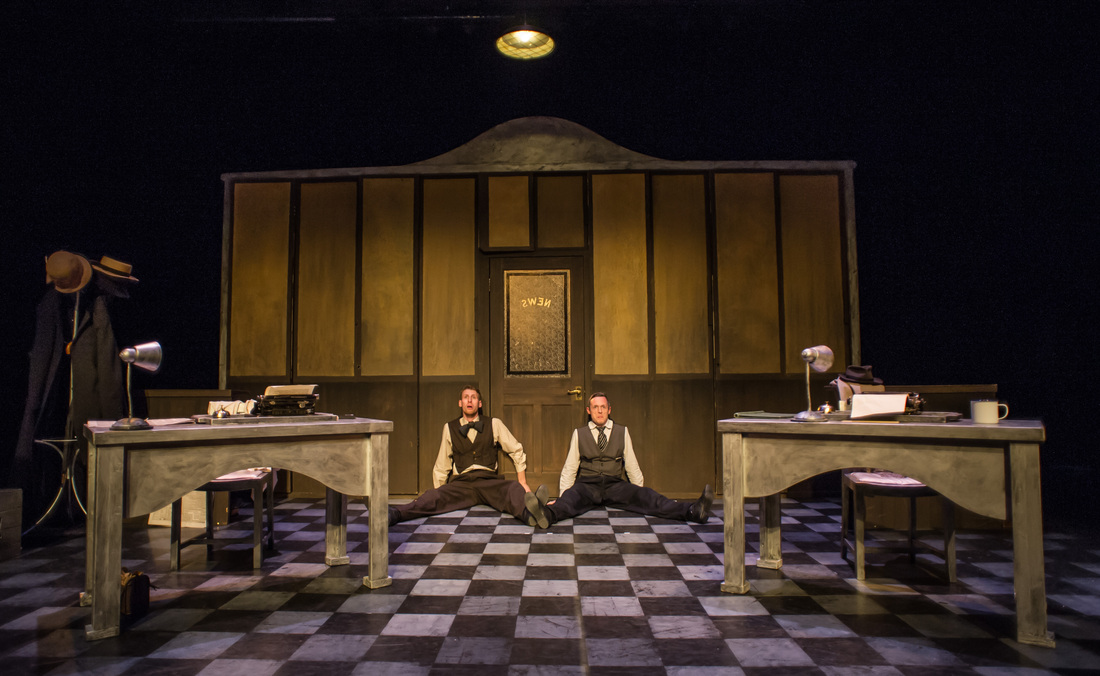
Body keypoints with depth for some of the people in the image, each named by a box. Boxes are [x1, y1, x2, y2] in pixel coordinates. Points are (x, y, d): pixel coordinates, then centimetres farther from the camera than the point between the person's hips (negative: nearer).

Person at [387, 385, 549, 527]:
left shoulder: (494, 424, 12)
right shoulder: (450, 428, 13)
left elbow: (517, 451, 18)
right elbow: (441, 467, 19)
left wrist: (523, 482, 12)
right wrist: (439, 494, 11)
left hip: (489, 482, -1)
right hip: (461, 484, 1)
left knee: (514, 488, -35)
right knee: (432, 497, -30)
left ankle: (529, 514, -65)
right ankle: (393, 515, -53)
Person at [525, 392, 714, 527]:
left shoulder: (622, 432, 12)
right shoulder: (579, 434, 9)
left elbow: (632, 467, 14)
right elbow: (570, 468, 10)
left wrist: (639, 495, 7)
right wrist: (562, 496, 0)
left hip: (615, 486, 1)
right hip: (587, 485, -1)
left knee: (645, 496, -26)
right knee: (571, 497, -35)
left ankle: (693, 511, -43)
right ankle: (548, 514, -64)